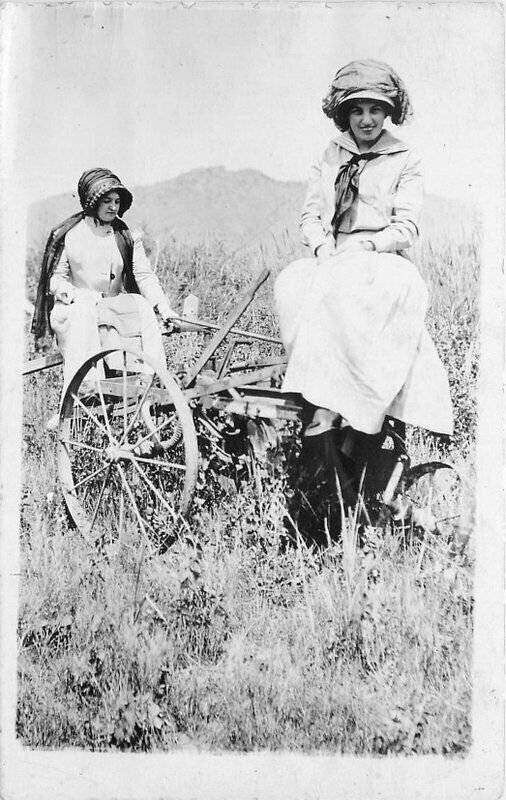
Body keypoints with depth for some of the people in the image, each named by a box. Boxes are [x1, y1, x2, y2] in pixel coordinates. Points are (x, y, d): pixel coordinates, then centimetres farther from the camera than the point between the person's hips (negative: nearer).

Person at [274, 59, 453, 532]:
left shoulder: (405, 162, 12)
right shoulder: (329, 158, 23)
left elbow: (406, 227, 1)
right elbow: (309, 215, 15)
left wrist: (365, 246, -15)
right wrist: (322, 245, -6)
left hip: (383, 263, -3)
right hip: (331, 262, 3)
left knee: (342, 291, -38)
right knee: (293, 286, -32)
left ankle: (326, 410, -41)